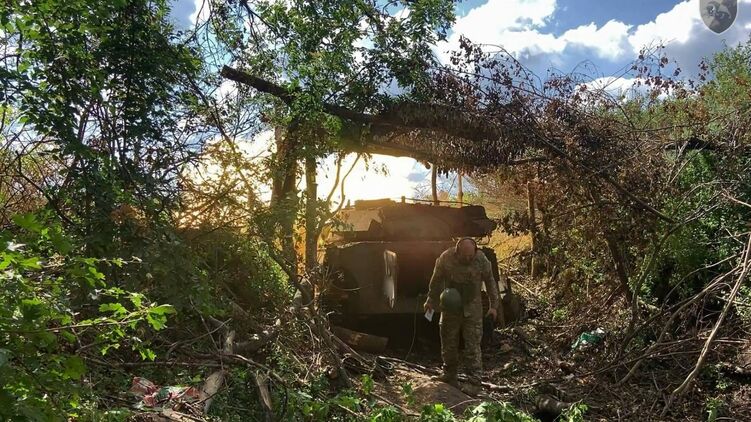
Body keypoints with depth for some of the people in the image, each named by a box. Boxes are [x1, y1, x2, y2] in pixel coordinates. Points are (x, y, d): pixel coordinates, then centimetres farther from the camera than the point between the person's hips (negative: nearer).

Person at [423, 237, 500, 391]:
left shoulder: (481, 260, -15)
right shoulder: (445, 258, -15)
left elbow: (490, 282, -1)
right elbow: (436, 280, 1)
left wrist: (493, 306, 1)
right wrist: (431, 301, 10)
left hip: (472, 309, -1)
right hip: (450, 307, 2)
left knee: (473, 345, -4)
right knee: (449, 343, 10)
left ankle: (474, 381, 2)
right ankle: (450, 375, 25)